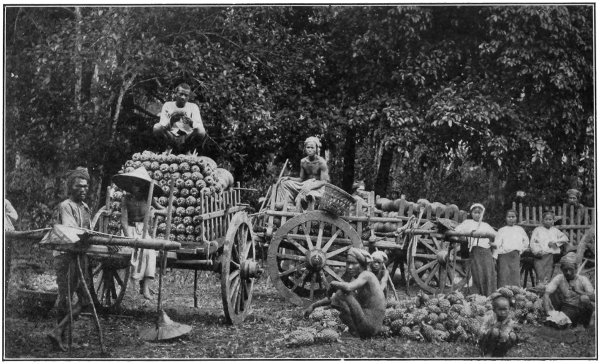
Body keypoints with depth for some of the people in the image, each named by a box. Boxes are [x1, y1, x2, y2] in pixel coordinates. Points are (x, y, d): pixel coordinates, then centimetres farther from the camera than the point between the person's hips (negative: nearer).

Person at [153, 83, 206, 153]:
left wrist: (191, 122, -32)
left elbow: (200, 126, -8)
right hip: (171, 138, 0)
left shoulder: (193, 107, 5)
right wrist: (171, 121, -29)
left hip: (187, 139, 0)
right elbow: (163, 126, -6)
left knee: (201, 131, -31)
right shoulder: (168, 105, 5)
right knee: (156, 127, -28)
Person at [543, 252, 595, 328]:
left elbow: (594, 297, -17)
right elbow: (546, 294, -15)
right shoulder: (559, 279, -1)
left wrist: (578, 292, -33)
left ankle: (586, 324, -8)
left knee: (584, 298, -30)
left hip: (582, 310, 0)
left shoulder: (582, 280, -5)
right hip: (566, 309, 0)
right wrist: (548, 311, -32)